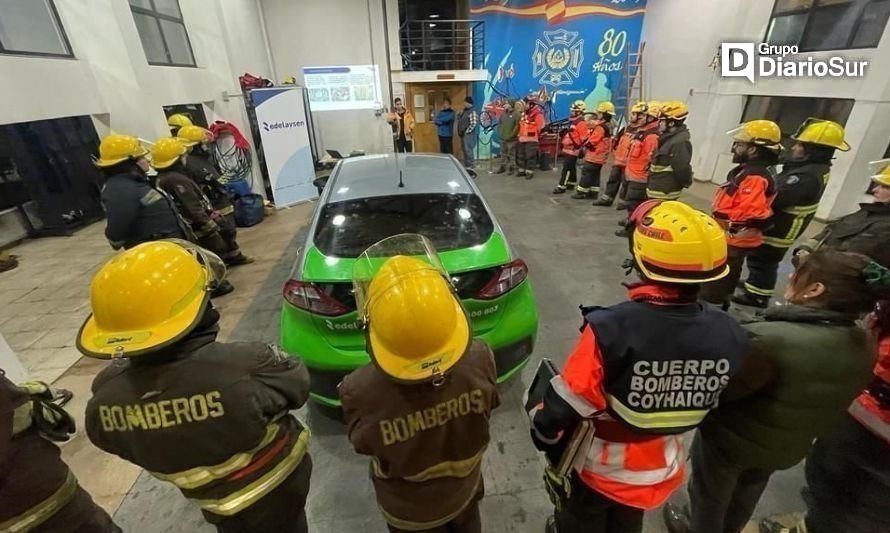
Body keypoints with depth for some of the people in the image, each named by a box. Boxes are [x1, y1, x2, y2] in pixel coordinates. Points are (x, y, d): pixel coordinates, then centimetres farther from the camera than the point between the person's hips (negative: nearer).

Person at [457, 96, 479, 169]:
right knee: (464, 150, 14)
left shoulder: (473, 112, -14)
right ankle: (466, 165, 23)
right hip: (463, 134, 10)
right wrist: (460, 113, 6)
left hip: (468, 134, -10)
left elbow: (474, 123, -21)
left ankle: (470, 166, -2)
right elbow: (459, 118, 25)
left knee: (468, 150, -8)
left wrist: (466, 131, -19)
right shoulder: (465, 111, 16)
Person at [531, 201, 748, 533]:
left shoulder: (612, 329, -37)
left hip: (598, 469, -4)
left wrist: (543, 436, -6)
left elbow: (566, 406, -27)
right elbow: (718, 405, -1)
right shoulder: (728, 336, -19)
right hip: (663, 473, 4)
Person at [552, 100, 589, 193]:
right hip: (568, 148, 10)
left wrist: (580, 148, -20)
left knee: (566, 168, -12)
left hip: (573, 149, -10)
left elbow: (585, 138, -20)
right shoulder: (572, 121, 16)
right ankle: (571, 184, 26)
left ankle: (562, 187, -14)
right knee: (571, 167, 17)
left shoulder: (581, 123, -15)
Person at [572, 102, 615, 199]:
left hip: (594, 155, -10)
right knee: (595, 174, 13)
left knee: (586, 173, -4)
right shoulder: (608, 126, 12)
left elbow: (591, 141, -20)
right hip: (600, 156, 10)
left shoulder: (600, 127, -20)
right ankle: (593, 192, 17)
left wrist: (585, 144, -1)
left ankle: (581, 192, 0)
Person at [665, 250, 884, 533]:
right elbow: (830, 402, 2)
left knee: (709, 495, 25)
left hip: (731, 440, -6)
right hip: (790, 448, 7)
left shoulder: (771, 340, -38)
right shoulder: (863, 348, -12)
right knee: (745, 497, 34)